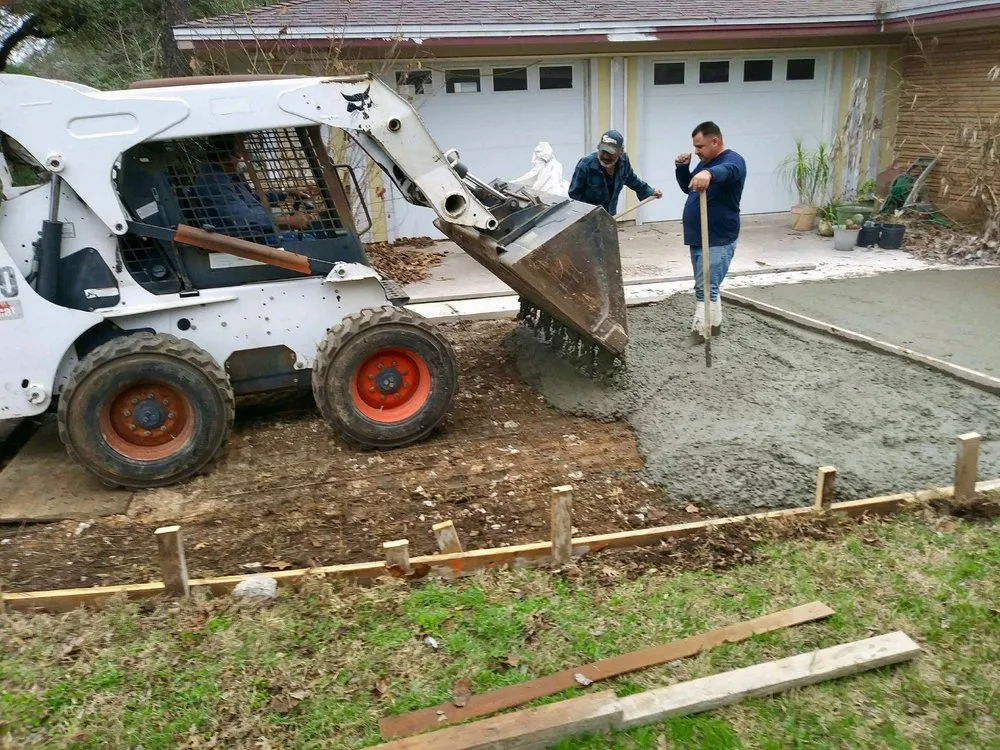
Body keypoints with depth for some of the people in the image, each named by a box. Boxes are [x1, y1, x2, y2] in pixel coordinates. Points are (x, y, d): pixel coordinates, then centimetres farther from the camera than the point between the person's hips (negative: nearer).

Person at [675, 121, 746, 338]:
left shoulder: (732, 160, -14)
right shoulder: (705, 162, 15)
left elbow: (726, 171, -39)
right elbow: (688, 188, 24)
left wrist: (708, 173, -62)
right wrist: (682, 168, 4)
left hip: (718, 241, -9)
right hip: (697, 238, 9)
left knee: (705, 288, -14)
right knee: (707, 286, 16)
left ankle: (701, 331, -14)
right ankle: (714, 323, 27)